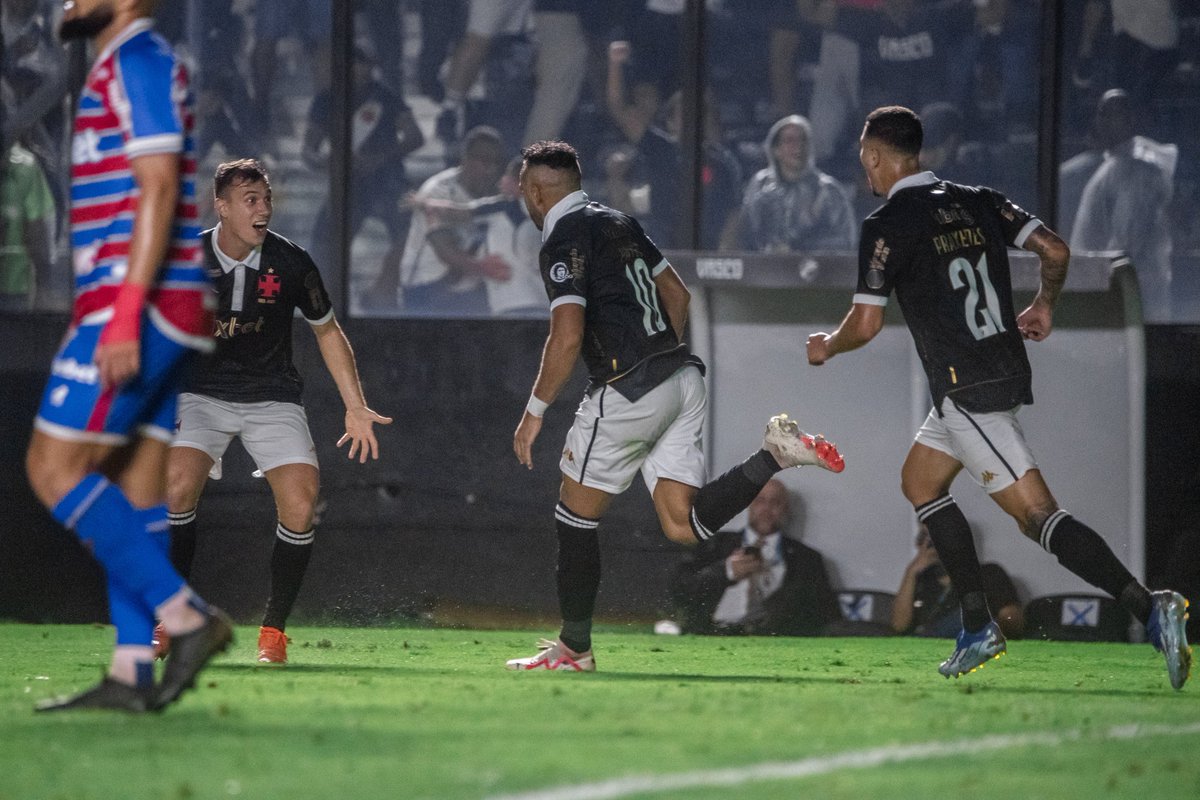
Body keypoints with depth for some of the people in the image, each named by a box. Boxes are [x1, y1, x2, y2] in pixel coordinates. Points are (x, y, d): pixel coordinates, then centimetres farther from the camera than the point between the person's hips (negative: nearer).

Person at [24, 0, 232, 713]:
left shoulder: (141, 64, -10)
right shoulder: (121, 69, 20)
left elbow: (159, 191, -18)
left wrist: (124, 318, -24)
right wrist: (100, 323, 23)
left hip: (139, 307, -10)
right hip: (163, 312, 10)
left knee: (53, 467, -9)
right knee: (135, 490, 6)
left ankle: (185, 615, -12)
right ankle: (132, 673, 3)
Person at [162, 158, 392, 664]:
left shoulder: (290, 263, -9)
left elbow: (327, 331, 7)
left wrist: (356, 407, 5)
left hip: (273, 396, 1)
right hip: (203, 391, -1)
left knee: (300, 503, -18)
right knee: (178, 485, -26)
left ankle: (273, 630, -2)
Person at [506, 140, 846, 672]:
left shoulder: (563, 243, -8)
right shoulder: (619, 223, 18)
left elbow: (567, 337, -18)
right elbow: (678, 294, 24)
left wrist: (535, 410, -9)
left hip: (628, 391, -8)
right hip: (683, 379, 8)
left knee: (575, 517, 8)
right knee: (684, 526, 2)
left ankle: (574, 648, 14)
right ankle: (775, 454, -14)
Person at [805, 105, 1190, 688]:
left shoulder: (887, 225, -9)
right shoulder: (976, 202, 11)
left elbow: (866, 324, -9)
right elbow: (1055, 250, 3)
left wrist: (825, 347, 12)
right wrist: (1043, 306, 22)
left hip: (967, 391, -9)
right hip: (1007, 371, 9)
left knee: (1038, 515, -13)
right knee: (919, 482, 22)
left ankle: (1148, 608, -28)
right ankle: (978, 628, 17)